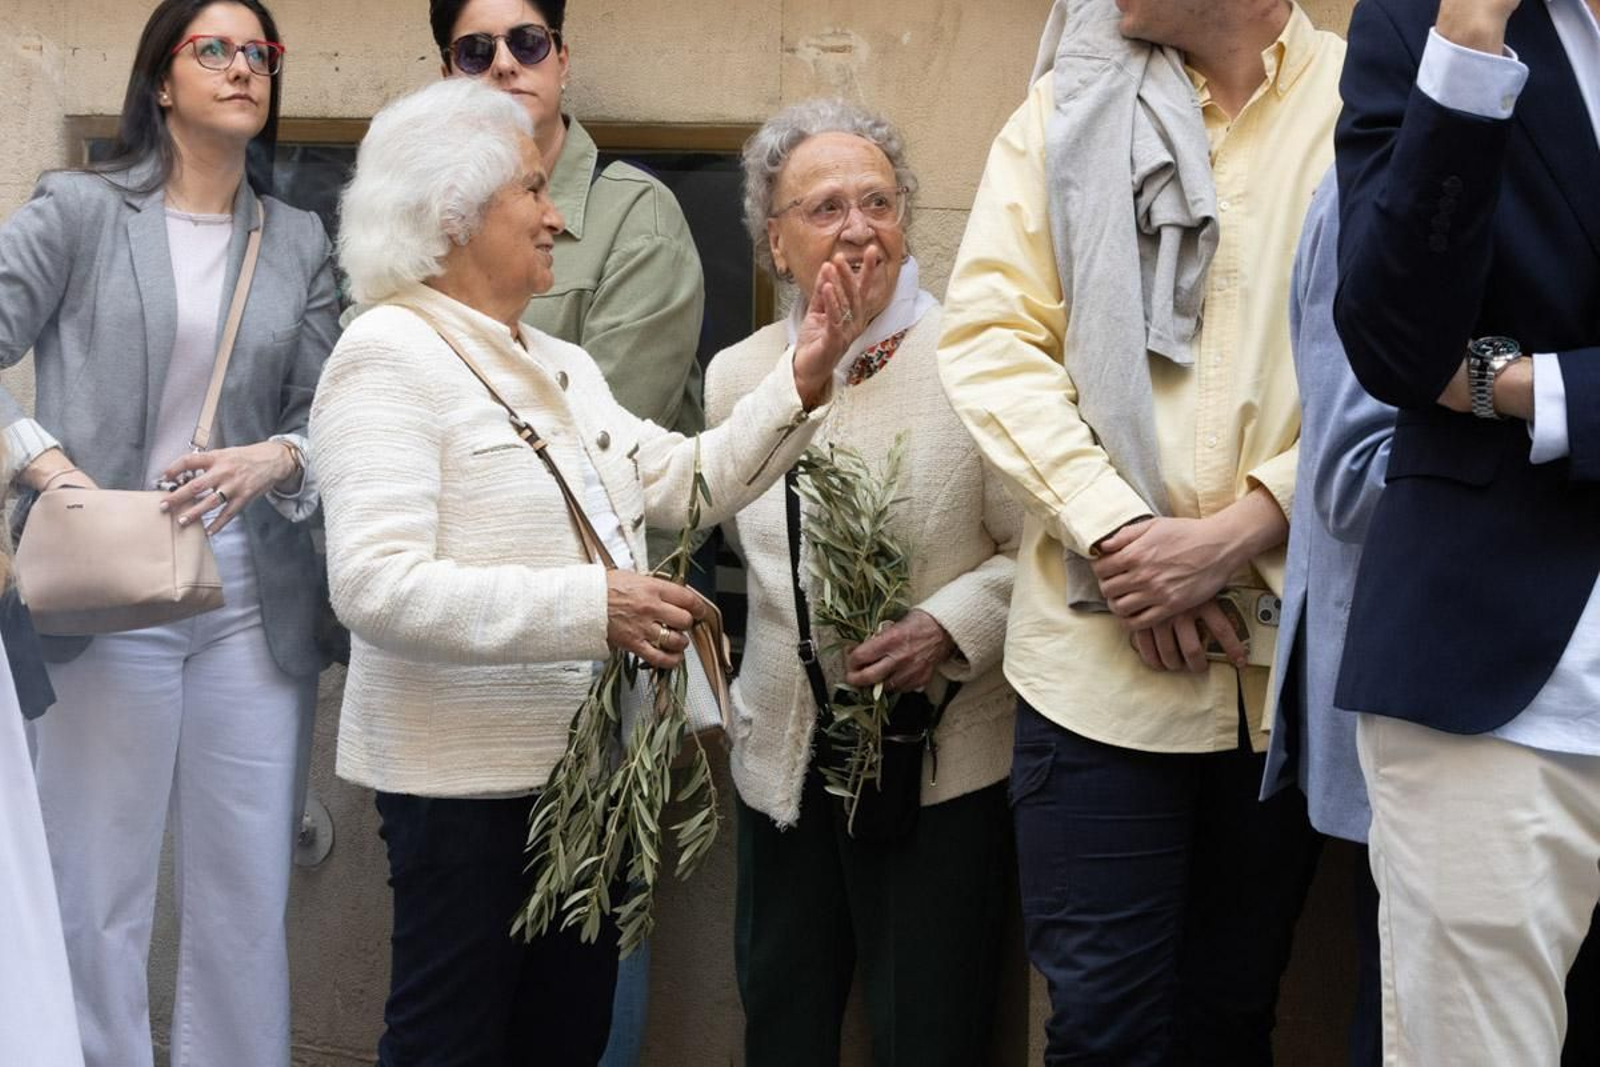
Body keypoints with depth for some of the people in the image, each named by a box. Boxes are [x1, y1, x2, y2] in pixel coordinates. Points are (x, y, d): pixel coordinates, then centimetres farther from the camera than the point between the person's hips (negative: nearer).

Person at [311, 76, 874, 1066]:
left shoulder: (562, 365, 16)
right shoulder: (390, 355, -13)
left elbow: (682, 483, 10)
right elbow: (377, 584, -24)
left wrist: (802, 382, -2)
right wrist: (590, 607, -30)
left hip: (586, 761, 9)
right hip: (469, 775, -8)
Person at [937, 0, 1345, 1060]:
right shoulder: (1065, 110, 8)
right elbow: (989, 334, -1)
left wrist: (1237, 534, -15)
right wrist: (1120, 531, -12)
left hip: (1292, 649, 0)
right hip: (1100, 647, 1)